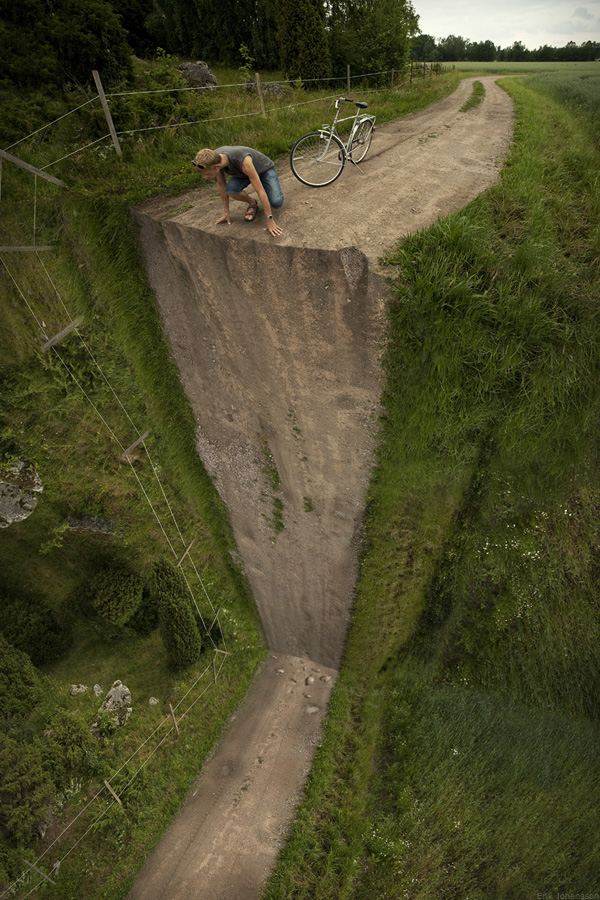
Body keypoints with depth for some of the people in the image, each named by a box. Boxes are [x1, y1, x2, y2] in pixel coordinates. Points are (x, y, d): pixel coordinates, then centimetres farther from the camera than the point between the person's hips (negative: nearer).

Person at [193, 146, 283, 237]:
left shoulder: (243, 161, -45)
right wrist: (226, 213, -5)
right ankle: (252, 203, 5)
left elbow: (260, 191, -42)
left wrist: (270, 220, -41)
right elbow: (221, 185, -10)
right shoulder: (214, 158, -27)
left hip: (265, 169, -4)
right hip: (242, 172, 4)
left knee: (276, 203, -29)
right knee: (230, 190, -27)